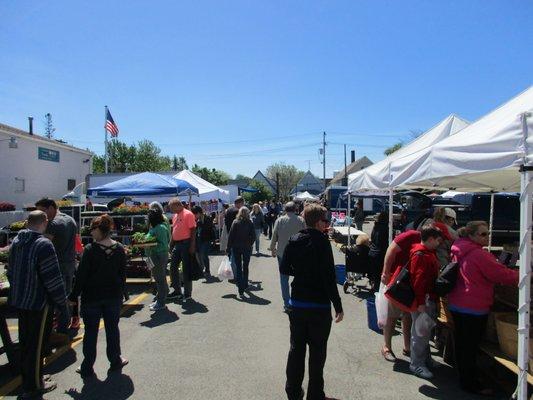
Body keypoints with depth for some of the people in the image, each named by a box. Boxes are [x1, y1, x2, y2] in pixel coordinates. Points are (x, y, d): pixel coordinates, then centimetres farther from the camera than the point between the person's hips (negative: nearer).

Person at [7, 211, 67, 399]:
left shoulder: (16, 241, 4)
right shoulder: (43, 245, -22)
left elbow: (11, 272, 14)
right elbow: (53, 279, -22)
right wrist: (62, 301, -10)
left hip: (18, 301, 8)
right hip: (38, 303, -8)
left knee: (25, 342, 20)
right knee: (36, 345, 6)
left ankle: (27, 379, 36)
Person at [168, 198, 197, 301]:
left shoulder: (188, 214, -11)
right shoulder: (175, 216, 14)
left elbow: (193, 230, -15)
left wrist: (192, 246, -19)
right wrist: (171, 244, 17)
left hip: (186, 243, -8)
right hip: (176, 244, 8)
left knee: (186, 269, 0)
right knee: (173, 267, 11)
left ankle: (187, 293, 12)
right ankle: (177, 291, 23)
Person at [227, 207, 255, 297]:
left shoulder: (235, 222, -7)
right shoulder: (250, 223, -6)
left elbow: (230, 236, -8)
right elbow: (253, 236, -5)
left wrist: (229, 246, -1)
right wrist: (250, 244, 10)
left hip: (236, 248, -1)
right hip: (247, 248, 1)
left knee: (238, 268, 3)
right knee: (245, 267, 18)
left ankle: (241, 290, -2)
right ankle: (245, 285, 30)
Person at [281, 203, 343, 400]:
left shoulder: (294, 240, 1)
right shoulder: (322, 241, -17)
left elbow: (284, 269, 6)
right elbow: (329, 276, -19)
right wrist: (338, 306, -11)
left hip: (296, 304, 5)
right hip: (319, 305, -5)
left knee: (296, 347, 17)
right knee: (317, 351, 10)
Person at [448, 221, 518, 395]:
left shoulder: (459, 253, 8)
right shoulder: (479, 255, -19)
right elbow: (502, 274, -15)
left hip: (456, 305, 9)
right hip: (473, 308, -9)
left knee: (461, 343, 19)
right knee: (471, 348, 4)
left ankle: (463, 376, 34)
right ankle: (470, 383, 17)